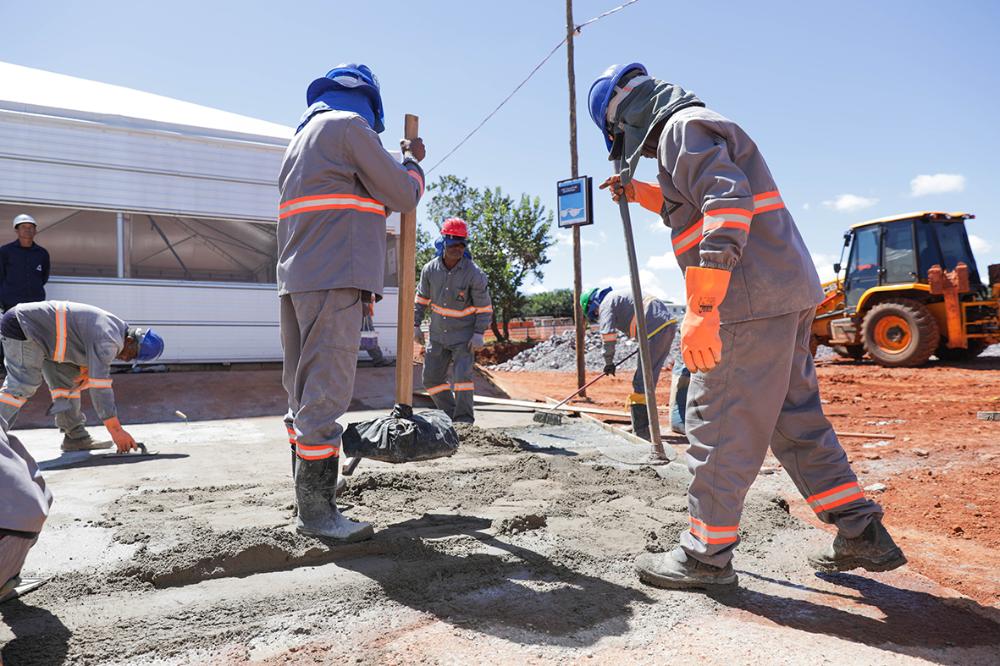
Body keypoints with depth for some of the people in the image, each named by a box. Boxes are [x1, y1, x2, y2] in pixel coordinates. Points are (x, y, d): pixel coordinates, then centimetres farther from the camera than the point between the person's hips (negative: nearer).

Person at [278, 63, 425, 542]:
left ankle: (310, 502, 17)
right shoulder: (349, 125, -2)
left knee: (304, 395, 10)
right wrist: (412, 160, 17)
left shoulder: (301, 138, 27)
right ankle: (317, 511, -5)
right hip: (334, 281, -10)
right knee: (325, 397, -9)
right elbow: (403, 195, -3)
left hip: (296, 280, 10)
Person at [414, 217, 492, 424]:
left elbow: (484, 306, -9)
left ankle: (464, 421, -3)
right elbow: (421, 298, 9)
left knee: (462, 376, -15)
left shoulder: (474, 273, -16)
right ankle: (450, 415, 23)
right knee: (431, 378, 8)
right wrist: (416, 325, 5)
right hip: (438, 335, 5)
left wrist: (479, 333, -17)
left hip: (464, 336, -5)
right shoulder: (430, 269, -5)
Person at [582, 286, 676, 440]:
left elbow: (608, 334, -10)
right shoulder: (620, 296, 29)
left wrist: (608, 362, 1)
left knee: (642, 382, -8)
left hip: (656, 328, -10)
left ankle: (641, 432, -9)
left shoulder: (606, 304, 1)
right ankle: (643, 426, 23)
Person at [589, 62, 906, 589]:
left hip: (751, 300, -10)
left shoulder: (682, 127, -7)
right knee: (795, 418, 15)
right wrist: (642, 194, 29)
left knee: (719, 424, -4)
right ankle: (863, 535, 21)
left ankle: (706, 555, 7)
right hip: (787, 294, 10)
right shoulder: (699, 129, 25)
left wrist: (701, 308, -28)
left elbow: (727, 203, -23)